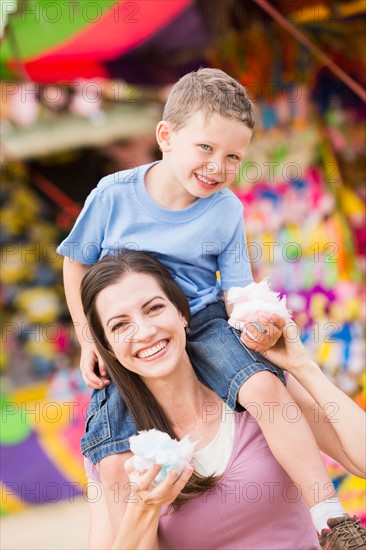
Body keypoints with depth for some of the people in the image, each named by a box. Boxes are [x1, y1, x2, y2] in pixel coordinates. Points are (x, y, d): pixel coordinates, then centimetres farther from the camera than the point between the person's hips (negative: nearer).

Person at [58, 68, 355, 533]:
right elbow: (77, 264, 7)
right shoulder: (115, 195, -6)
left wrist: (255, 325, -22)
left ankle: (330, 517, -23)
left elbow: (236, 289, 2)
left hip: (204, 323, 0)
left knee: (266, 387, -28)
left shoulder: (227, 211, -2)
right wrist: (88, 341, -1)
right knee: (116, 462, -20)